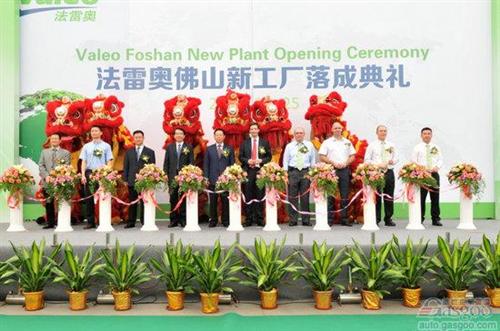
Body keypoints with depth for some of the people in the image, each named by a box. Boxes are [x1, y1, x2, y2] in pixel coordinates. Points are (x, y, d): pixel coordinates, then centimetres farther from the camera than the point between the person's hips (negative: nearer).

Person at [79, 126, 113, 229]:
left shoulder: (106, 146, 7)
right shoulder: (86, 146, 13)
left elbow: (109, 161, 3)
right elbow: (83, 161, 8)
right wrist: (83, 175, -3)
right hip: (89, 173, 2)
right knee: (89, 198, 3)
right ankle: (90, 222, 9)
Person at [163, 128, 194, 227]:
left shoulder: (189, 147, 7)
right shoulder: (169, 147, 12)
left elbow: (191, 162, 2)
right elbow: (166, 162, 10)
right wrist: (165, 174, 1)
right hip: (172, 176, 2)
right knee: (173, 199, 4)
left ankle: (183, 219, 7)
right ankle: (173, 220, 11)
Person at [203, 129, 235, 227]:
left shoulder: (229, 149, 10)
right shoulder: (209, 149, 11)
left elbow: (232, 164, 8)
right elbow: (206, 164, 9)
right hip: (213, 179, 1)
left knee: (225, 201, 0)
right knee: (213, 201, 2)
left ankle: (225, 220, 10)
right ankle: (213, 220, 11)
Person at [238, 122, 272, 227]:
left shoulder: (264, 142, 10)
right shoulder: (244, 142, 11)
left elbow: (269, 156, 8)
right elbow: (240, 157, 9)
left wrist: (261, 161, -9)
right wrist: (247, 161, -9)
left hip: (260, 170, 0)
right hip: (248, 171, 0)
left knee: (260, 196, 0)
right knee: (248, 196, -1)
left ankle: (259, 219, 6)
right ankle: (248, 219, 5)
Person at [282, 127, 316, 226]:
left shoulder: (309, 145, 10)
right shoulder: (289, 146, 9)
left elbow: (313, 160, 12)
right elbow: (285, 161, 8)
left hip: (305, 171, 0)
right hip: (293, 172, 0)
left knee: (305, 197, 1)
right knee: (292, 197, -1)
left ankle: (305, 220, 8)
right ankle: (293, 220, 5)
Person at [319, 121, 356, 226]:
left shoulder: (347, 142, 14)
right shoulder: (327, 142, 5)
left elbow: (352, 156, 14)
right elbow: (322, 157, 0)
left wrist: (345, 163, -4)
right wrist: (333, 163, -10)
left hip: (344, 170, 3)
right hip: (331, 170, -3)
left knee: (345, 195, 3)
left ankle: (344, 218, 8)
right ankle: (329, 219, 1)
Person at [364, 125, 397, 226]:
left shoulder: (391, 145, 14)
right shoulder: (372, 145, 4)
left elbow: (396, 157, 16)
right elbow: (367, 160, 0)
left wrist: (393, 161, -7)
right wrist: (378, 164, -14)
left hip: (389, 172, 3)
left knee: (389, 197, 5)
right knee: (376, 197, -2)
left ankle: (388, 219, 14)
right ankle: (376, 219, 5)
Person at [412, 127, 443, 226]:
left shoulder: (436, 148, 14)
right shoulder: (417, 148, 5)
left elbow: (440, 159, 10)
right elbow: (413, 161, 0)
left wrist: (437, 167, -11)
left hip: (434, 173, 3)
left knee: (435, 197, 4)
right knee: (421, 197, -1)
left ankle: (436, 219, 10)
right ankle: (420, 219, 6)